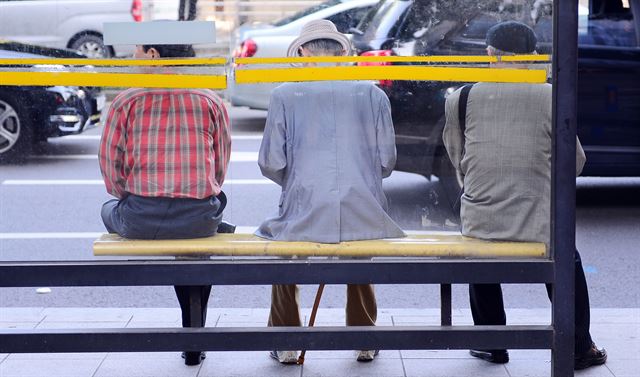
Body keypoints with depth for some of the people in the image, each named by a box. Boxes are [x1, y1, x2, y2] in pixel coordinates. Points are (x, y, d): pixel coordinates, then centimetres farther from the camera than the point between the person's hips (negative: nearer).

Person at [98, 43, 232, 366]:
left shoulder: (127, 101, 0)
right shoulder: (210, 101, 6)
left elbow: (110, 165, 2)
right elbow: (220, 168, 10)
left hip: (140, 220, -2)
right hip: (199, 219, 2)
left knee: (110, 210, 32)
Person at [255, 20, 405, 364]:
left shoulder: (284, 94, 0)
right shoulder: (372, 94, 5)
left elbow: (271, 164, -1)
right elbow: (386, 161, 6)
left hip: (303, 218, -1)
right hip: (365, 217, 2)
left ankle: (286, 344, 31)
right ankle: (365, 342, 37)